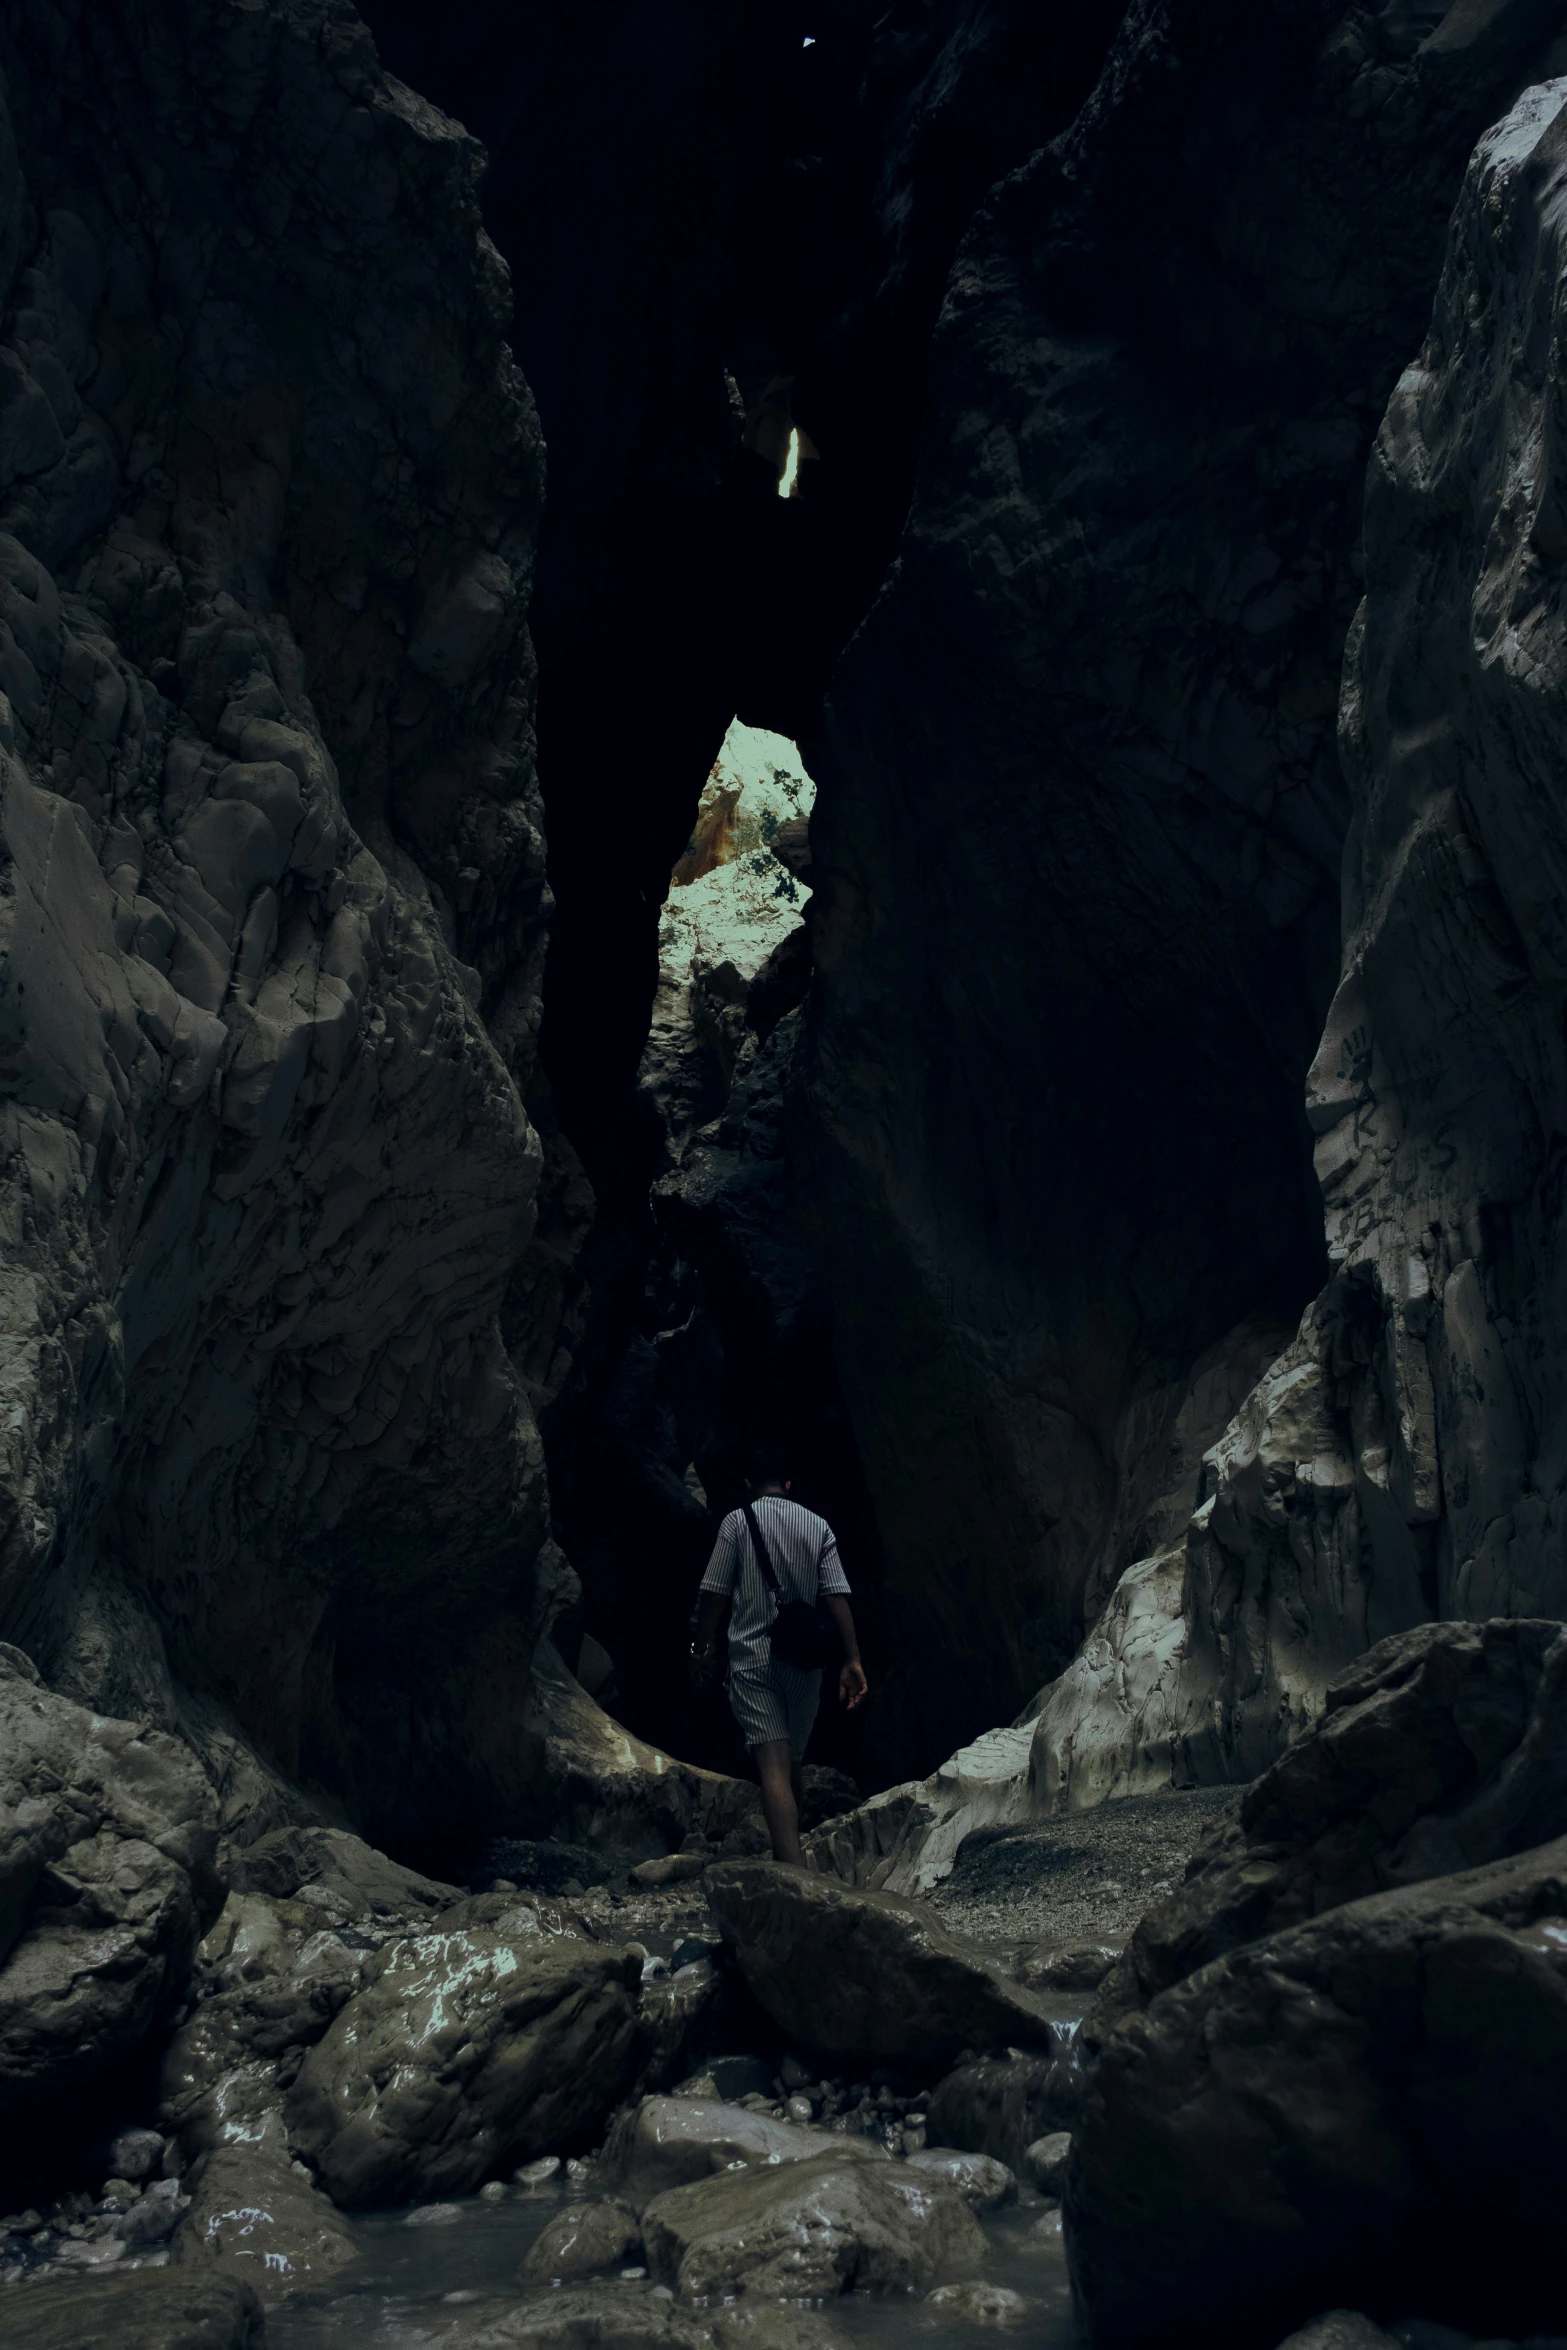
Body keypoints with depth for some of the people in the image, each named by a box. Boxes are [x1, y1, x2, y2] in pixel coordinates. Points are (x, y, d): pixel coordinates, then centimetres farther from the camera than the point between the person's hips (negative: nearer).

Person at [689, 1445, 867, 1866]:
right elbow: (837, 1597, -2)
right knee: (792, 1762, 18)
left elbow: (714, 1594, -3)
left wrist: (701, 1649, 8)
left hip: (752, 1658, -3)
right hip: (803, 1661, 3)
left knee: (773, 1763, -11)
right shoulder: (818, 1527, 6)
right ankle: (786, 1856, 30)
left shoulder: (737, 1522, 0)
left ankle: (794, 1871, -25)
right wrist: (853, 1661, -3)